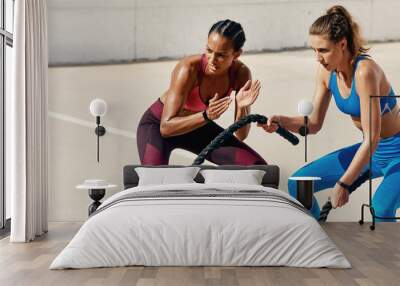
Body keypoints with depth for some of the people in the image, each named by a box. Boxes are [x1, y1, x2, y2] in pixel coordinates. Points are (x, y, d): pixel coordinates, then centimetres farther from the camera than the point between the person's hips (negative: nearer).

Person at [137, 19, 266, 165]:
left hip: (196, 126, 5)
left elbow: (241, 135, -16)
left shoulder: (241, 73, -19)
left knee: (258, 167, -7)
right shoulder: (189, 68, -32)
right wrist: (206, 116, -45)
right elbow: (166, 127, -32)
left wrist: (242, 107, -35)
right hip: (158, 124, -4)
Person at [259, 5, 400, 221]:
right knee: (297, 184, 2)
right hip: (368, 149, 7)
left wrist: (343, 184, -25)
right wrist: (280, 121, -19)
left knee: (381, 208, -35)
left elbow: (372, 139, -27)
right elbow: (314, 123, 0)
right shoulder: (326, 71, -6)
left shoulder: (365, 71, -28)